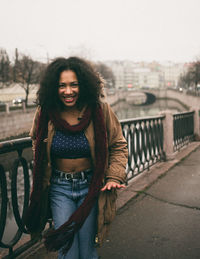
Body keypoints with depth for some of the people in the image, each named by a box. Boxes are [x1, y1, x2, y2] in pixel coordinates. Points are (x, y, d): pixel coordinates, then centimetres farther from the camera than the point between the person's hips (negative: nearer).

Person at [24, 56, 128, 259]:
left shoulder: (100, 110, -11)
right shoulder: (44, 113, -7)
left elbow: (118, 146, 1)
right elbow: (37, 146, 14)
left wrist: (114, 177, -12)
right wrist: (40, 186, 13)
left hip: (91, 185, -1)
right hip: (59, 188, 1)